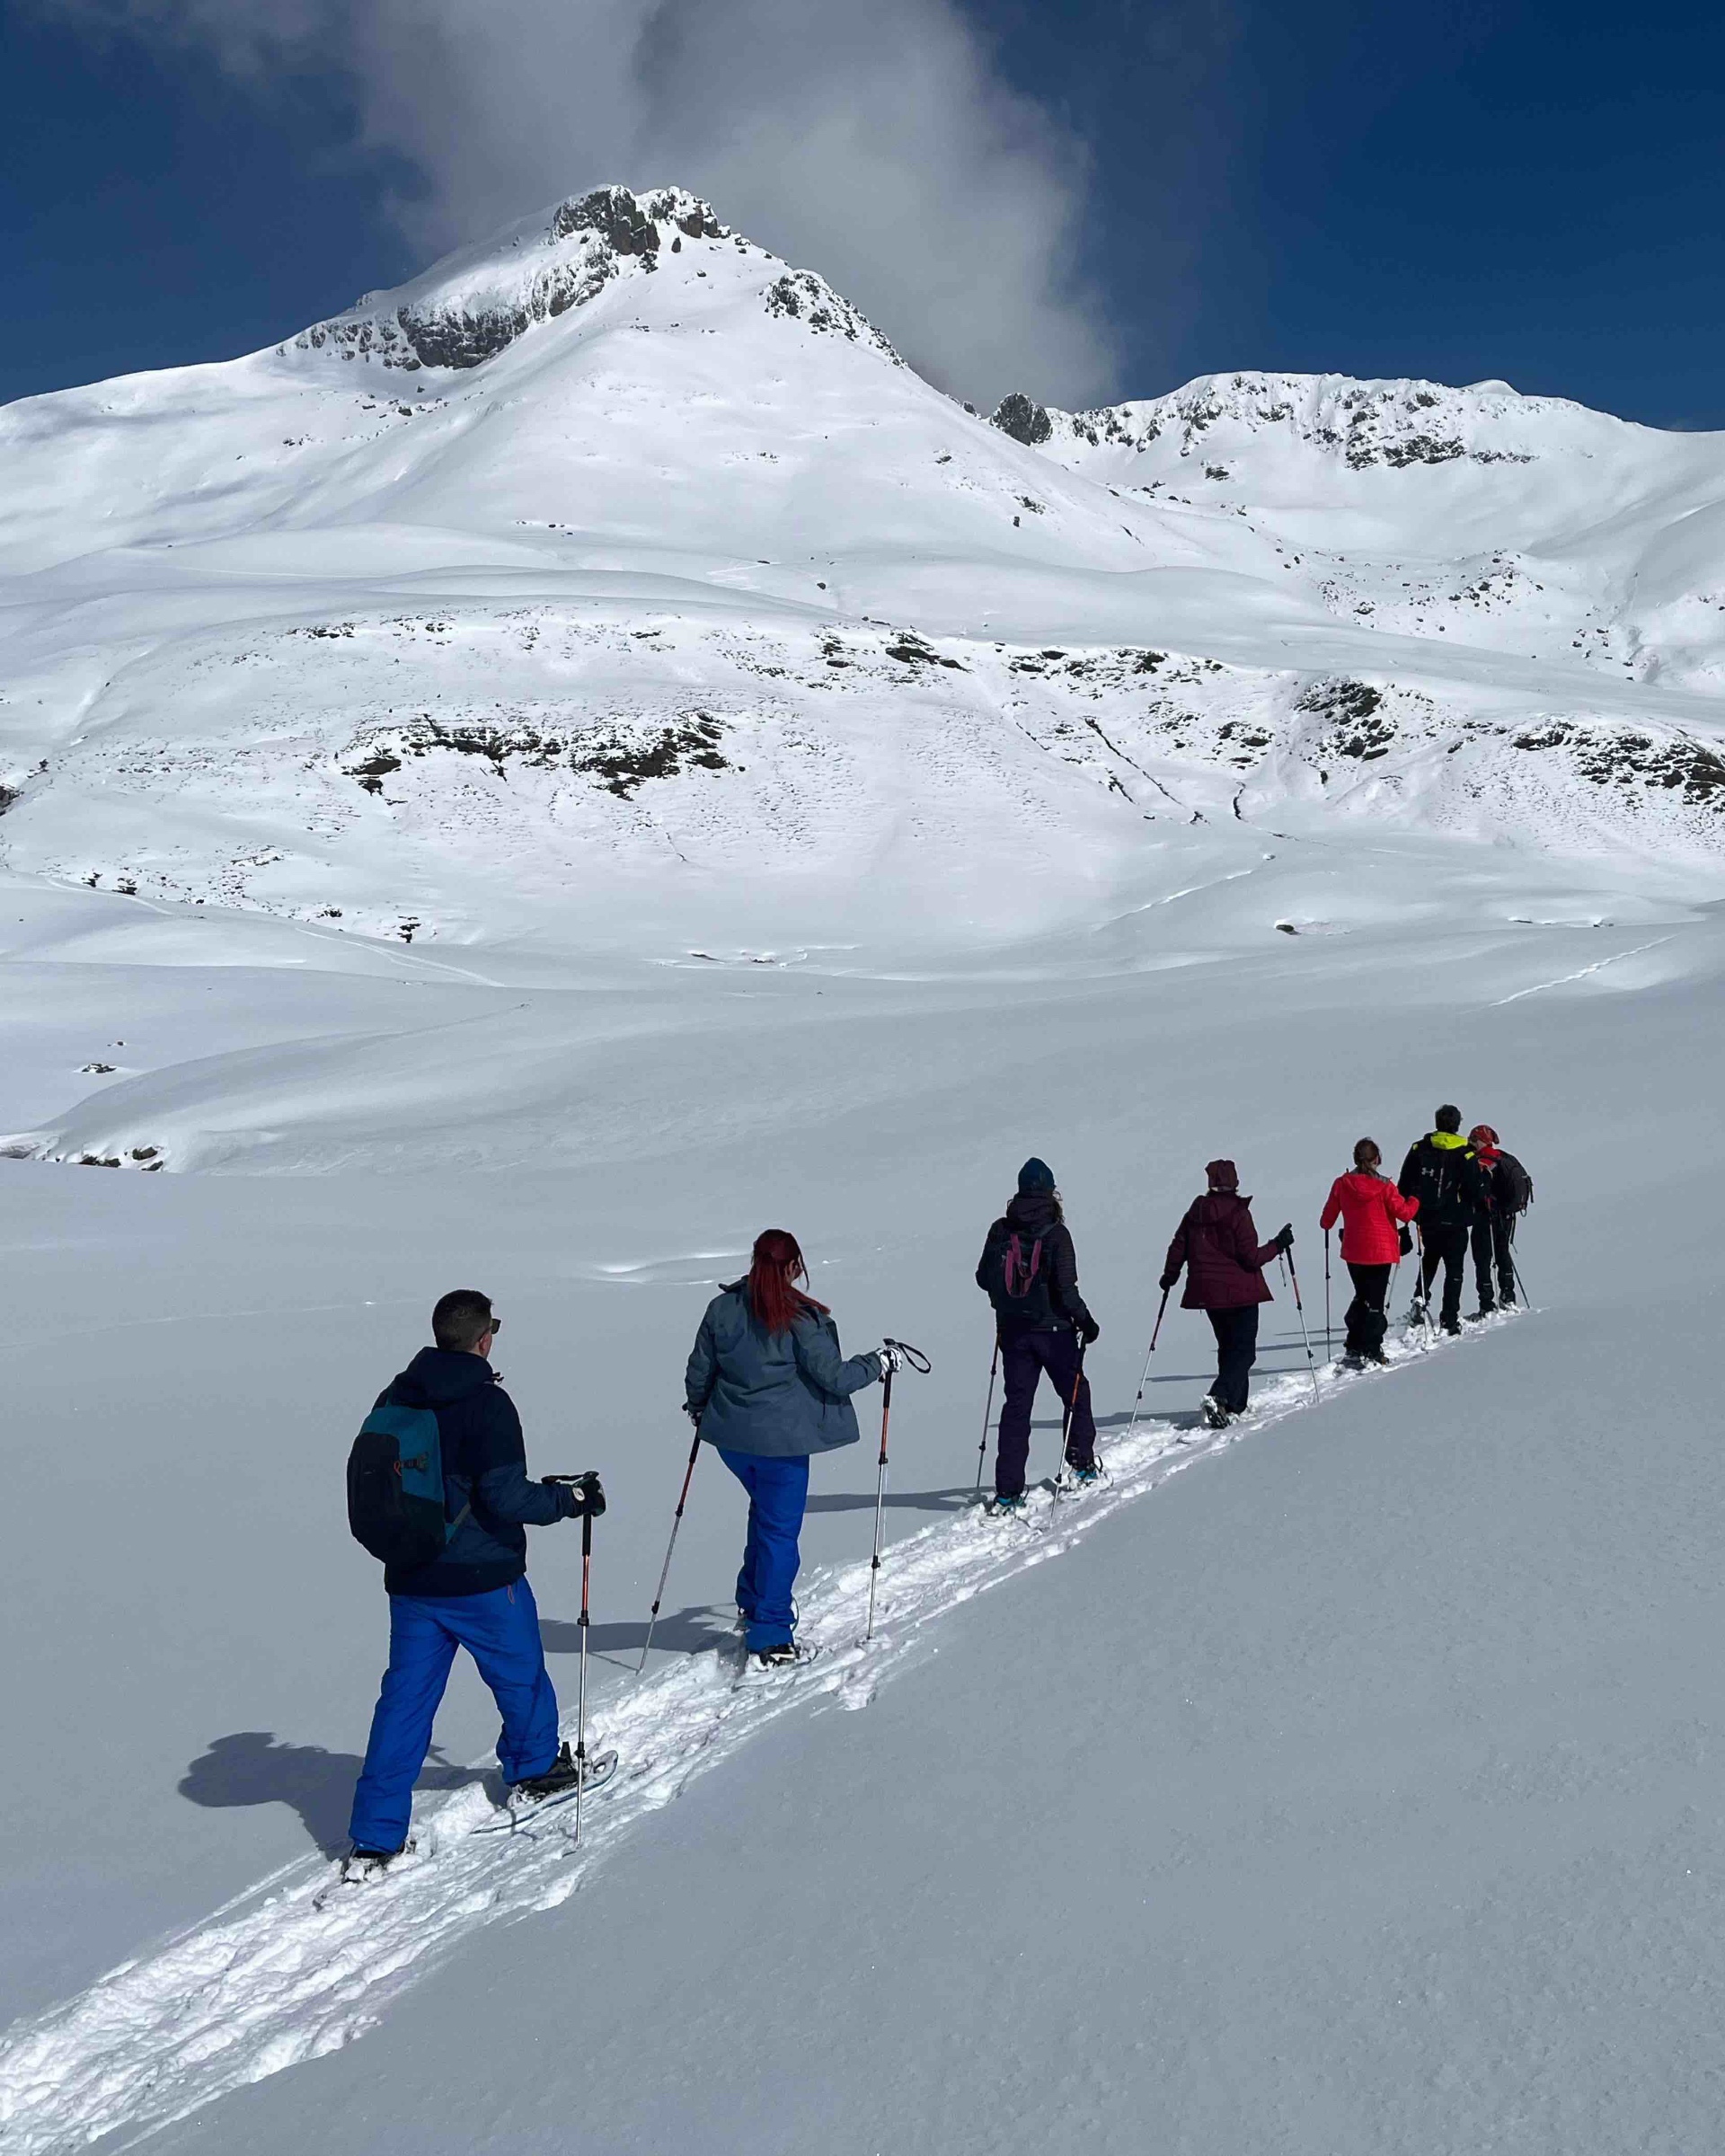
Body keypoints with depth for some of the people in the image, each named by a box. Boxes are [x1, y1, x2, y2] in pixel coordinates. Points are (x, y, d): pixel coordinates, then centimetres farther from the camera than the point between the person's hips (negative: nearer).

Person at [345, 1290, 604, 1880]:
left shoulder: (396, 1397, 1)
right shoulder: (487, 1404, -18)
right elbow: (505, 1497, -21)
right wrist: (571, 1499, -8)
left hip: (410, 1580, 5)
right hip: (483, 1578, -5)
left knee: (405, 1698, 9)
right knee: (521, 1675, 20)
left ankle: (375, 1838, 7)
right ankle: (535, 1768, 41)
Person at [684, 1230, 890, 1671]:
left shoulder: (722, 1308, -1)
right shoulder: (801, 1316, -15)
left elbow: (699, 1371, 7)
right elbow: (834, 1376, -14)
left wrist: (698, 1408, 27)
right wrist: (879, 1362, 2)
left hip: (729, 1435, 5)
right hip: (781, 1439, -5)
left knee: (765, 1512, 28)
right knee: (779, 1531, 5)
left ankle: (753, 1602, 33)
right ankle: (768, 1640, 8)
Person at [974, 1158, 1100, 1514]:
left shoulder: (1000, 1230, -1)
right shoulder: (1056, 1233, -14)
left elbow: (983, 1278, 5)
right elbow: (1066, 1288, -17)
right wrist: (1085, 1320, -3)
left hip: (1012, 1329, 4)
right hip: (1053, 1328, -4)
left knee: (1016, 1405, 6)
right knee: (1076, 1394, 18)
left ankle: (1008, 1491, 0)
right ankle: (1082, 1465, 25)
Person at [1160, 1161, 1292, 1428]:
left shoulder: (1195, 1212, 2)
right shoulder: (1238, 1213, -15)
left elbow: (1178, 1248, 8)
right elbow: (1251, 1257, -16)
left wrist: (1169, 1276, 24)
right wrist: (1277, 1245, -1)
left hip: (1206, 1292, 6)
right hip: (1239, 1292, -6)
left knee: (1228, 1347, 20)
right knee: (1244, 1350, -1)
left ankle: (1235, 1404, 23)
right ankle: (1219, 1397, -21)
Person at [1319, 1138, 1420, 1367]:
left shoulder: (1342, 1184, -5)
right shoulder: (1384, 1186, -14)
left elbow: (1327, 1220, 2)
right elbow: (1404, 1212, -7)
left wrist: (1326, 1225, 25)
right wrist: (1414, 1201, 14)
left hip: (1353, 1252, 3)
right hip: (1381, 1252, -3)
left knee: (1361, 1297, 20)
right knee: (1375, 1301, 5)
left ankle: (1353, 1348, 15)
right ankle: (1371, 1351, 1)